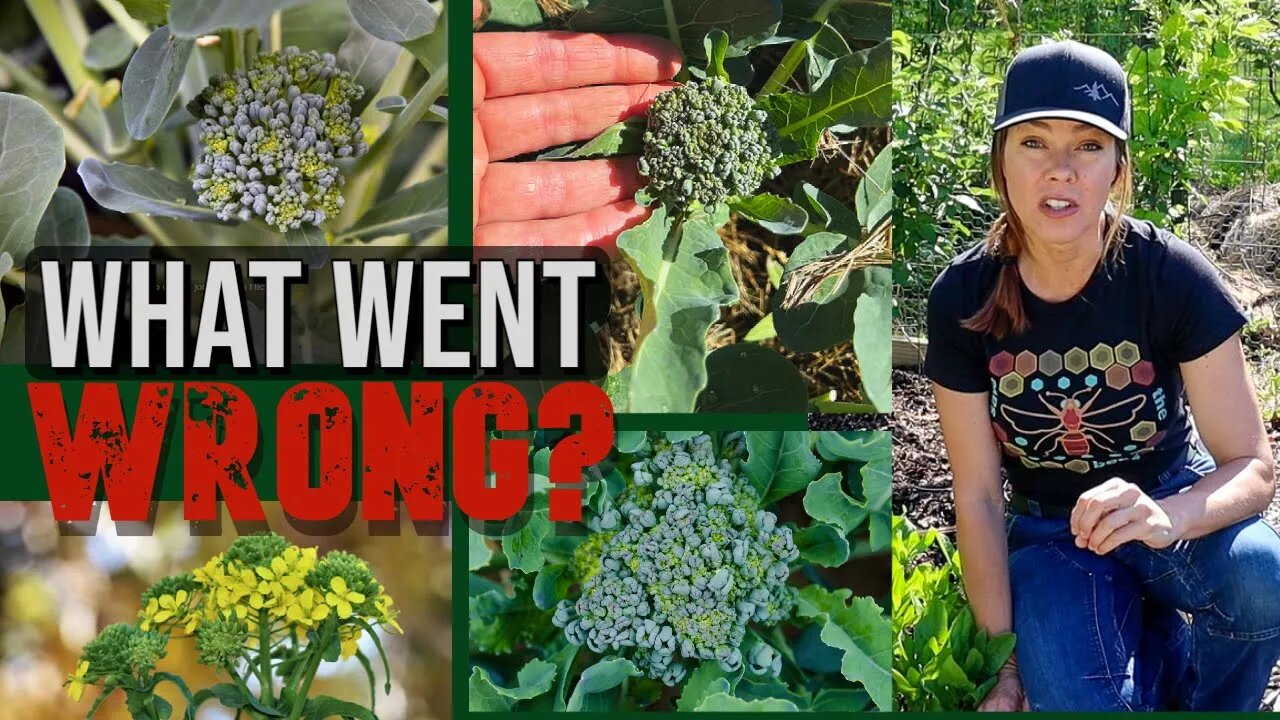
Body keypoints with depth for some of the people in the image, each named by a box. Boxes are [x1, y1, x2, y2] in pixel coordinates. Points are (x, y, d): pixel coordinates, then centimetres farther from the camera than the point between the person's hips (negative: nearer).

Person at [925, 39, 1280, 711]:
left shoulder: (1173, 277, -21)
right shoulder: (963, 300, -16)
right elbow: (978, 496, -9)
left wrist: (1166, 517, -40)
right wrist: (1007, 661, -11)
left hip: (1173, 499, 0)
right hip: (1049, 530, 0)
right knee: (1075, 701, -28)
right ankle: (1153, 631, 8)